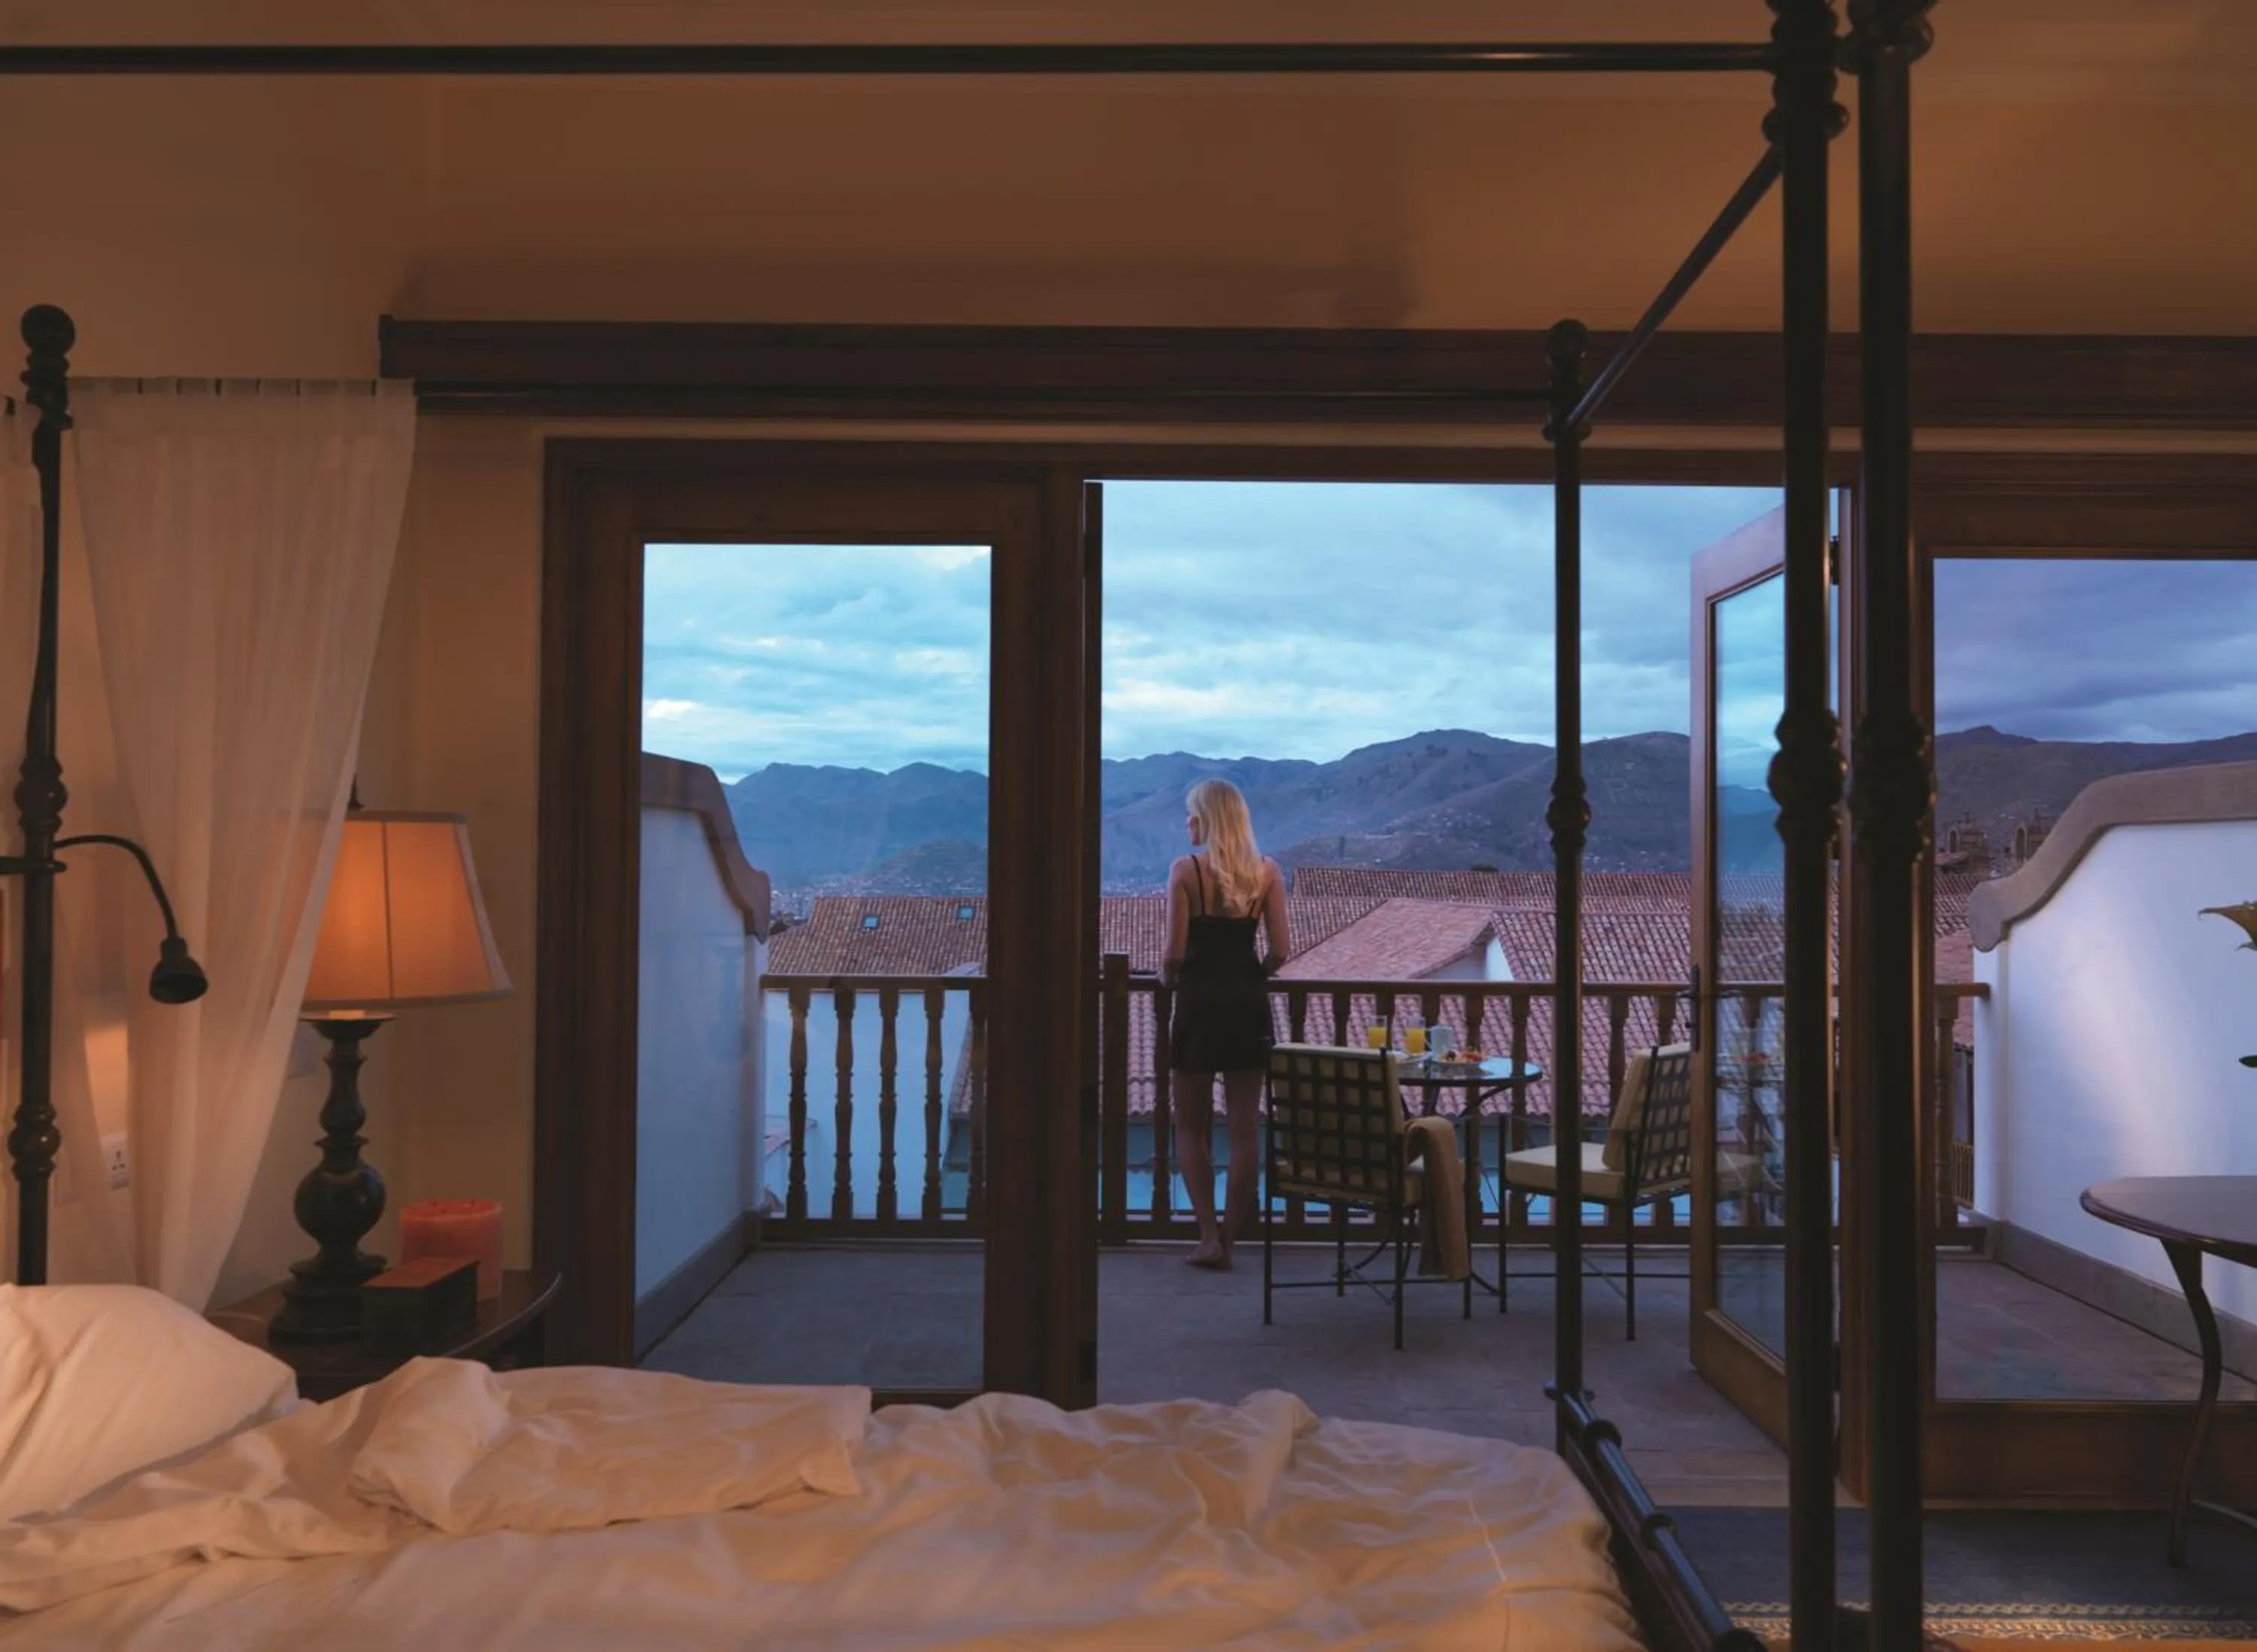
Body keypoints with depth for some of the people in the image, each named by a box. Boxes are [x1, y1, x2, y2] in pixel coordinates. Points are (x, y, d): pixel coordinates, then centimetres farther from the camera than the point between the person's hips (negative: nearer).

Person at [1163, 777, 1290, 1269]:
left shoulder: (1186, 870, -8)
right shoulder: (1266, 872, 2)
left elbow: (1175, 951, -11)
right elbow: (1281, 950, -1)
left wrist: (1168, 977, 10)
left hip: (1199, 1003, -3)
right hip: (1249, 1005, 3)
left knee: (1191, 1127, 10)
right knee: (1245, 1128, 9)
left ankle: (1209, 1236, 4)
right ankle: (1229, 1237, 13)